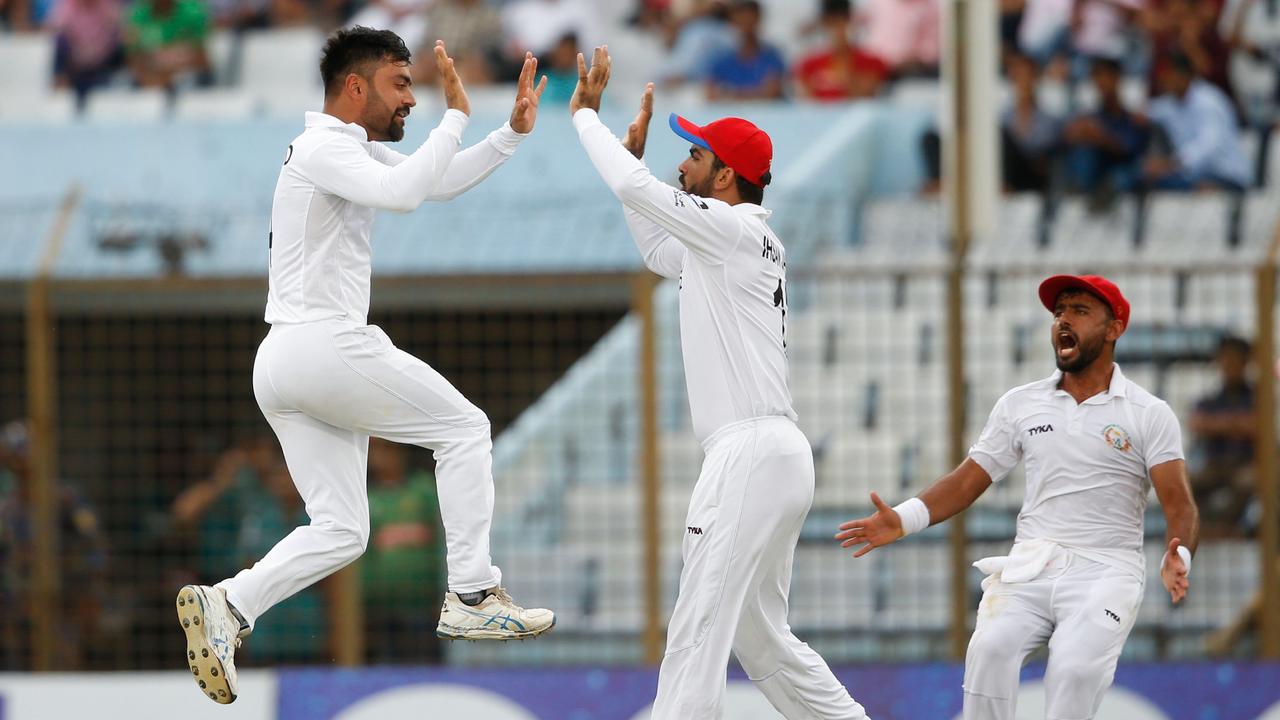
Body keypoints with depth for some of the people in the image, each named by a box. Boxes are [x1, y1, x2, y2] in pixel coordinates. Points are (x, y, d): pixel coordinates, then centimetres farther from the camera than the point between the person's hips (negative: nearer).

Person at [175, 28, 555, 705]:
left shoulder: (356, 150, 21)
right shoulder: (323, 147, -9)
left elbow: (444, 179, 28)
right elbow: (404, 191, -26)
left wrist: (513, 130, 15)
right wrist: (455, 115, -16)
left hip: (281, 367, 10)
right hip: (327, 345, -10)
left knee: (338, 532, 7)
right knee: (463, 427, 4)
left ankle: (226, 604, -10)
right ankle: (471, 598, 1)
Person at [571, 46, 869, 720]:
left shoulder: (735, 228, -8)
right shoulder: (717, 247, 20)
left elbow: (635, 188, -16)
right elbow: (659, 254, 38)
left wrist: (585, 111, -2)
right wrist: (636, 151, 30)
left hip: (752, 454, -10)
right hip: (775, 456, 10)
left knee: (696, 636, -13)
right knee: (762, 637, 16)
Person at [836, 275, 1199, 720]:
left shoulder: (1150, 415, 4)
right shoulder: (1020, 405, 14)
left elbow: (1178, 503, -5)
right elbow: (968, 482, 13)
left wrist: (1178, 559, -27)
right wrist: (903, 520, -5)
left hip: (1104, 570, -3)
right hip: (1029, 566, 3)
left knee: (1076, 667, -31)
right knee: (990, 650, -27)